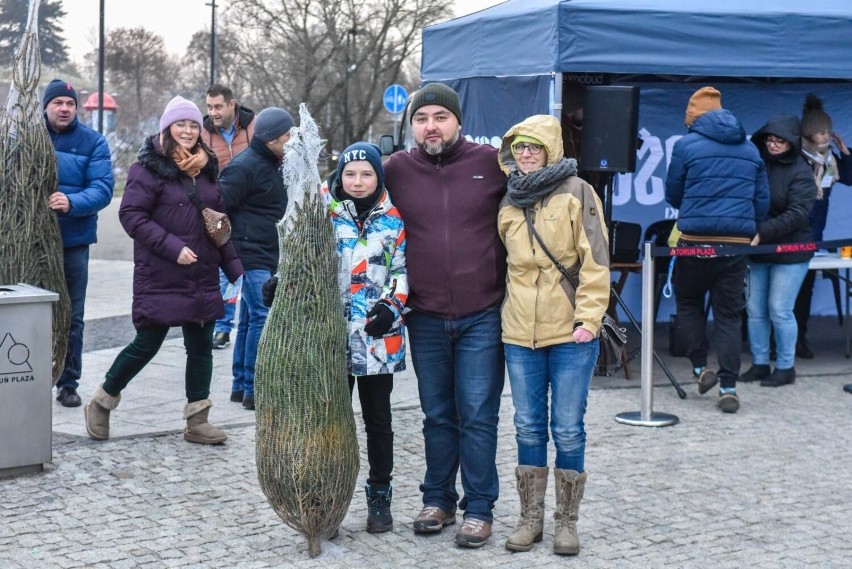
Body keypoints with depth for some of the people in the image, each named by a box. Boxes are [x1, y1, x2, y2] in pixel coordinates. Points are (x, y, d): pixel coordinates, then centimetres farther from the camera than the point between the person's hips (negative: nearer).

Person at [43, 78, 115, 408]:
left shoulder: (92, 142, 0)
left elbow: (103, 188, -10)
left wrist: (71, 203, -28)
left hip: (74, 241, 0)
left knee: (71, 316, 7)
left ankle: (69, 383, 18)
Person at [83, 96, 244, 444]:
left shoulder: (207, 167, 12)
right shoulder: (149, 167, -8)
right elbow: (131, 214, -14)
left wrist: (234, 267, 11)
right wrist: (172, 247, -20)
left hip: (203, 278, 6)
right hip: (160, 279, -6)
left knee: (201, 346, 8)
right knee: (147, 344, -1)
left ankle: (197, 421, 17)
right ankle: (102, 401, 21)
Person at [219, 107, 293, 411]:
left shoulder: (273, 165, 16)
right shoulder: (244, 167, -14)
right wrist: (231, 248, -21)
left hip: (267, 257, 10)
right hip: (251, 256, -10)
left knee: (250, 319, 14)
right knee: (263, 316, -12)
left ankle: (240, 385, 23)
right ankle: (253, 390, -7)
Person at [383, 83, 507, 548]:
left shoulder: (490, 162, -4)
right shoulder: (396, 170, 1)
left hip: (482, 317, -2)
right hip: (426, 318, 2)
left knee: (478, 417, 1)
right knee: (437, 416, 13)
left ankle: (479, 508, 12)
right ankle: (438, 500, 26)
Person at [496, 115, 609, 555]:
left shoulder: (576, 193, -4)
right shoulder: (508, 202, 11)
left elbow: (595, 261, -8)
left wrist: (588, 319, -14)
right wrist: (503, 312, 13)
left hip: (570, 334, -4)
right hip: (520, 333, 4)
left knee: (568, 430, 2)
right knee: (528, 428, 10)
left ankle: (567, 520, 14)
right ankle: (530, 516, 20)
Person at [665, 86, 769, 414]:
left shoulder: (686, 146, -3)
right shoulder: (750, 150, 10)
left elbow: (672, 196, 7)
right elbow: (762, 202, 12)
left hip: (696, 242, -3)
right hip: (737, 243, 3)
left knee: (688, 303, 19)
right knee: (729, 315, 7)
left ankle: (700, 367, 11)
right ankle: (728, 387, 4)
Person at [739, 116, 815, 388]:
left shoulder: (800, 172, -10)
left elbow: (797, 215, -19)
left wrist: (762, 233, -26)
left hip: (789, 253, -5)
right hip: (757, 252, 5)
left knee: (780, 311, -3)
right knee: (755, 310, 8)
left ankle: (786, 367, 11)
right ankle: (759, 364, 20)